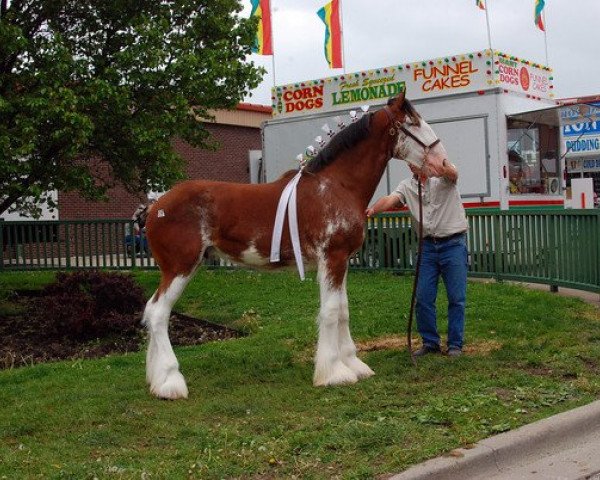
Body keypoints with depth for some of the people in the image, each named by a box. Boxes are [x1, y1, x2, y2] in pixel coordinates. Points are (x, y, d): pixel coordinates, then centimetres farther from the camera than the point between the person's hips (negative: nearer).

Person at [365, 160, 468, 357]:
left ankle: (455, 344, 10)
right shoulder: (407, 186, 7)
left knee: (456, 298, 0)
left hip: (453, 244, -4)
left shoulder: (442, 177, -4)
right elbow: (390, 200, -11)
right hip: (427, 246, 4)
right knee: (423, 297, 4)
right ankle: (430, 342, 17)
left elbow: (452, 173, -29)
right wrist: (373, 209, -34)